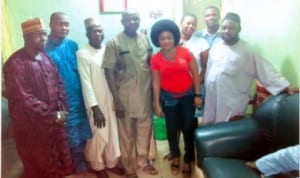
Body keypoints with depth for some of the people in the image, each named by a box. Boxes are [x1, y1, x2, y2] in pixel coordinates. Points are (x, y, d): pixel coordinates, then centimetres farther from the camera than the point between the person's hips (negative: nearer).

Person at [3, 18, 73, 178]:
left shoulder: (45, 57, 3)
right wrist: (52, 115, -19)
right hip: (31, 125, -6)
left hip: (54, 121, 6)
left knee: (58, 160, 21)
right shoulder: (15, 64, -19)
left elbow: (58, 83, 8)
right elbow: (24, 99, -22)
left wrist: (61, 110, -4)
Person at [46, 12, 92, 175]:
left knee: (83, 131, 18)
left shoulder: (72, 45, 2)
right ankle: (78, 163, 33)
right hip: (61, 100, -5)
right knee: (71, 135, 10)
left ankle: (81, 160, 41)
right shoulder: (46, 49, -13)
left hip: (79, 96, 5)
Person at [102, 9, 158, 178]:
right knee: (127, 134, 10)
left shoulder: (145, 39, 4)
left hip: (145, 94, 5)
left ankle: (143, 160, 38)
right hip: (125, 96, -4)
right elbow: (109, 72, -11)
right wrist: (116, 99, -14)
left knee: (145, 129, 17)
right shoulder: (114, 43, -10)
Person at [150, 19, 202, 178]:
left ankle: (188, 161, 22)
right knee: (171, 129, 11)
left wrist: (197, 95, -5)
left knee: (188, 128, 3)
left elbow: (195, 74, -4)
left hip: (187, 96, 0)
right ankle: (175, 156, 36)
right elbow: (155, 83, -4)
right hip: (168, 98, 1)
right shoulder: (155, 59, -7)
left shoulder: (185, 52, -9)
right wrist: (157, 104, -4)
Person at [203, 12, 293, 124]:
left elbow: (264, 70, -11)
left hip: (233, 103, -5)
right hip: (212, 100, 5)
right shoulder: (215, 48, 8)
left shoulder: (246, 51, -7)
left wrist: (284, 85, -20)